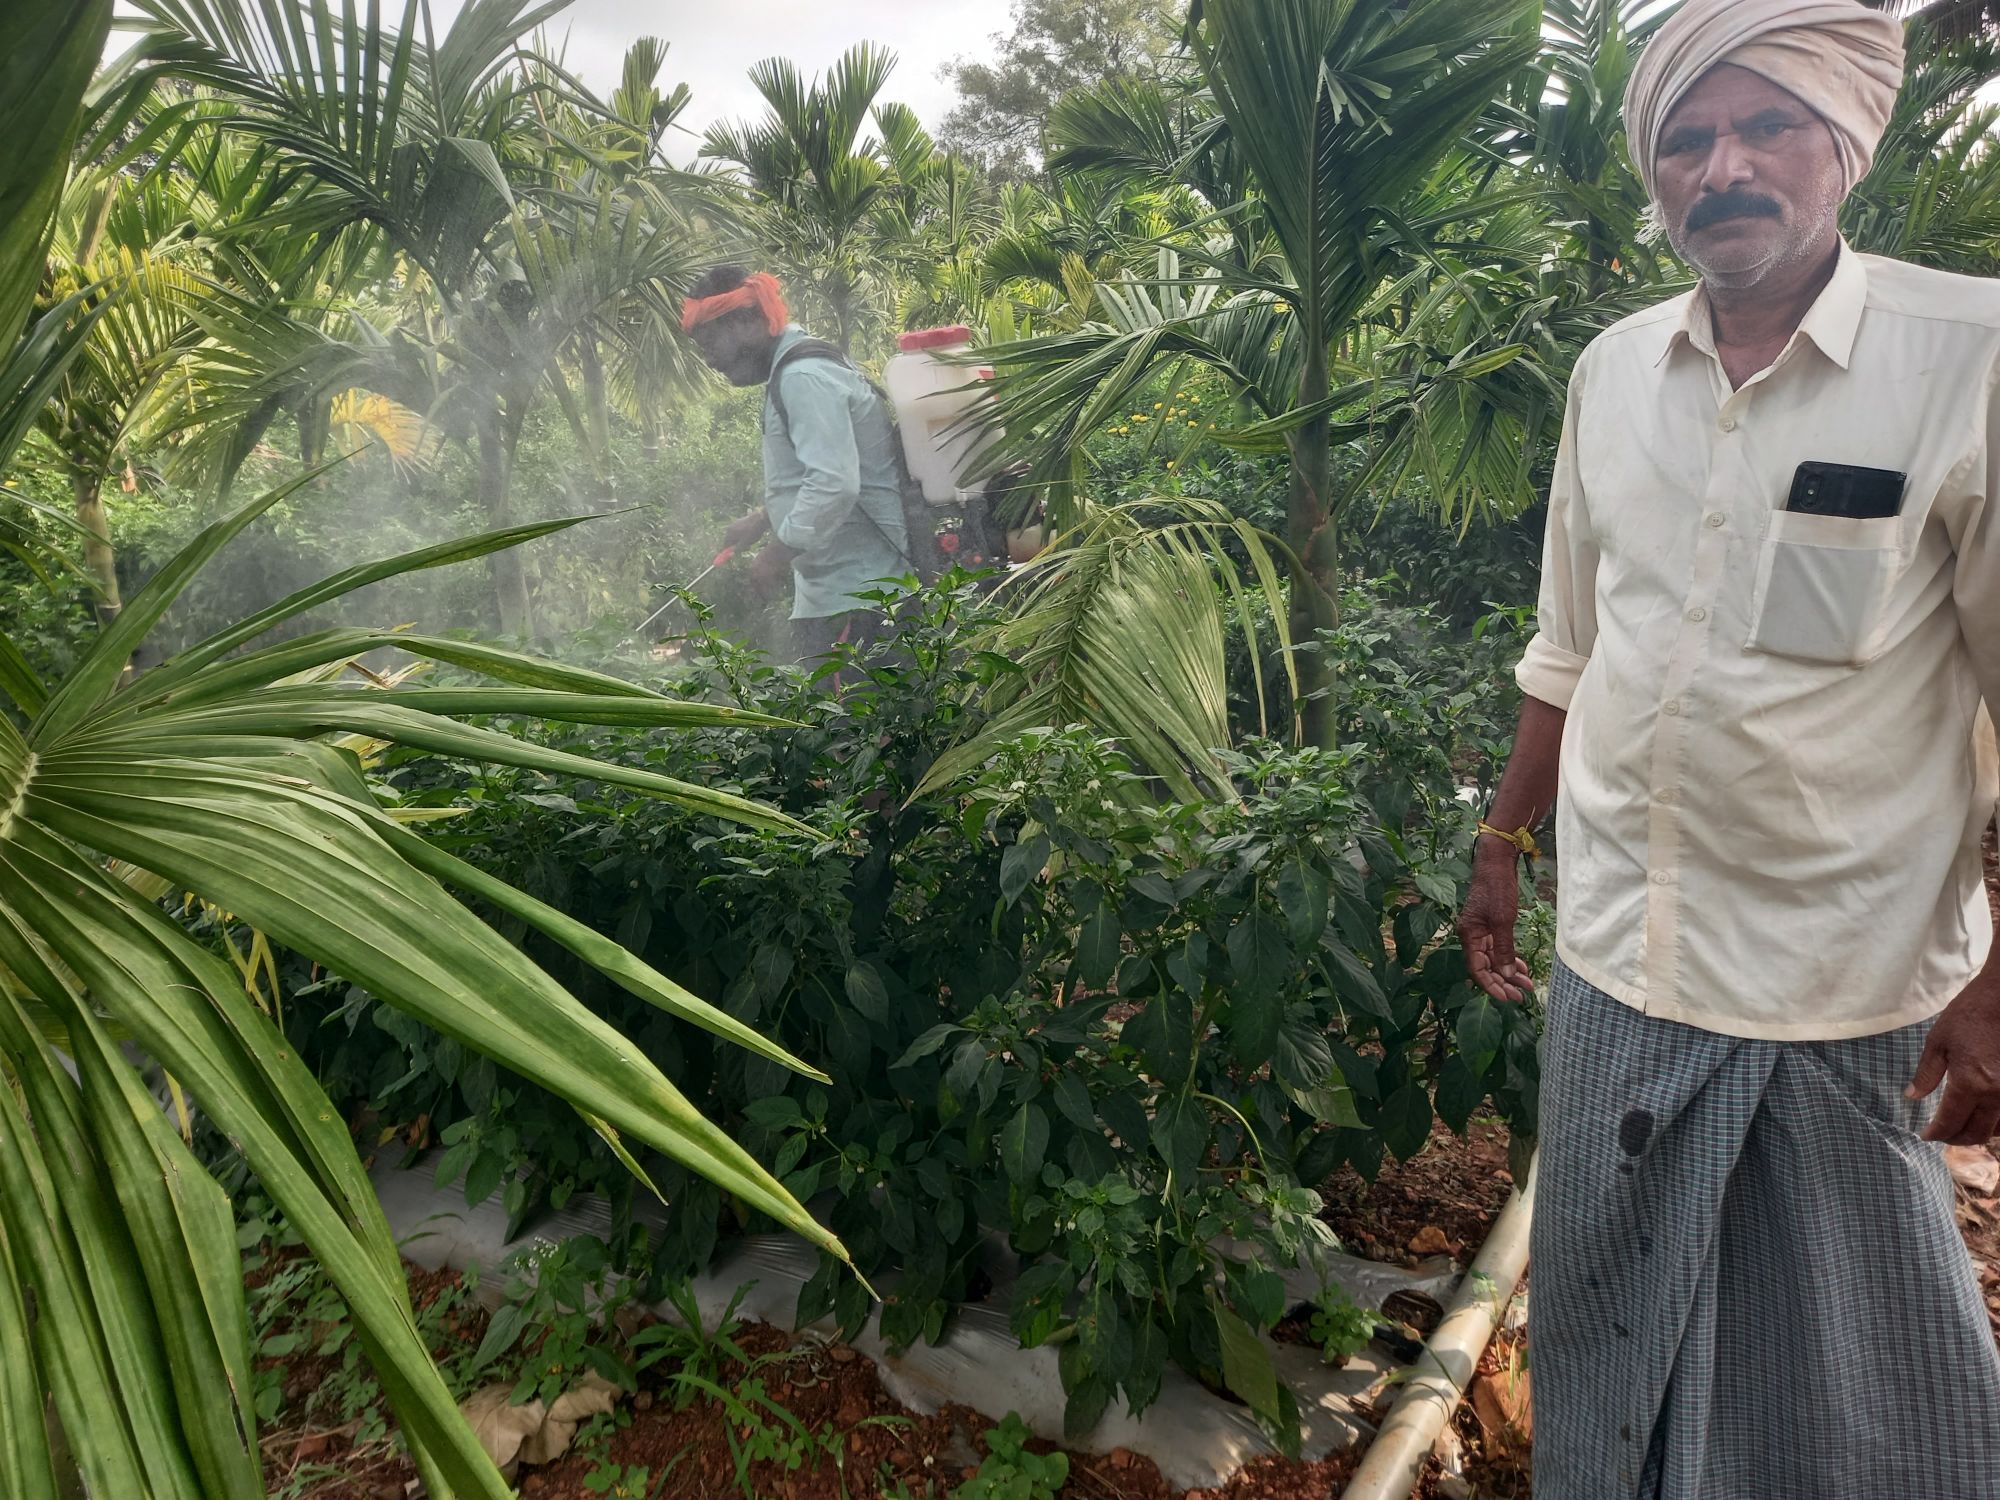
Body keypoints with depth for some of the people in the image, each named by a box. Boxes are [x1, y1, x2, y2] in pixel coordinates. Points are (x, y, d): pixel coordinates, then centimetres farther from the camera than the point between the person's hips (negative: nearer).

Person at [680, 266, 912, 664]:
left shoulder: (804, 377, -14)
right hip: (826, 590, 10)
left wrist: (777, 554, -16)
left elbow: (834, 483, -24)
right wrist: (761, 519, 21)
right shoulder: (793, 373, 19)